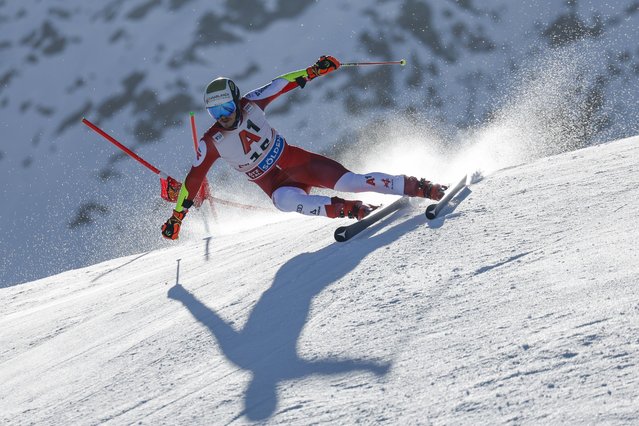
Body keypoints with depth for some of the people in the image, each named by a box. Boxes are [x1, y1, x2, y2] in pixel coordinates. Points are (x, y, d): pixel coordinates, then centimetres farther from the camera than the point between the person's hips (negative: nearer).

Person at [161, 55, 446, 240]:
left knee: (347, 182, -17)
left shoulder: (251, 104, -11)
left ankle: (419, 188, -13)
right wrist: (176, 217, -3)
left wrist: (314, 70, -4)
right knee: (285, 200, -37)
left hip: (294, 160, 1)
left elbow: (282, 84, 2)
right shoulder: (211, 143, -12)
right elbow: (194, 179, -5)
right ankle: (350, 210, -38)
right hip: (273, 182, -1)